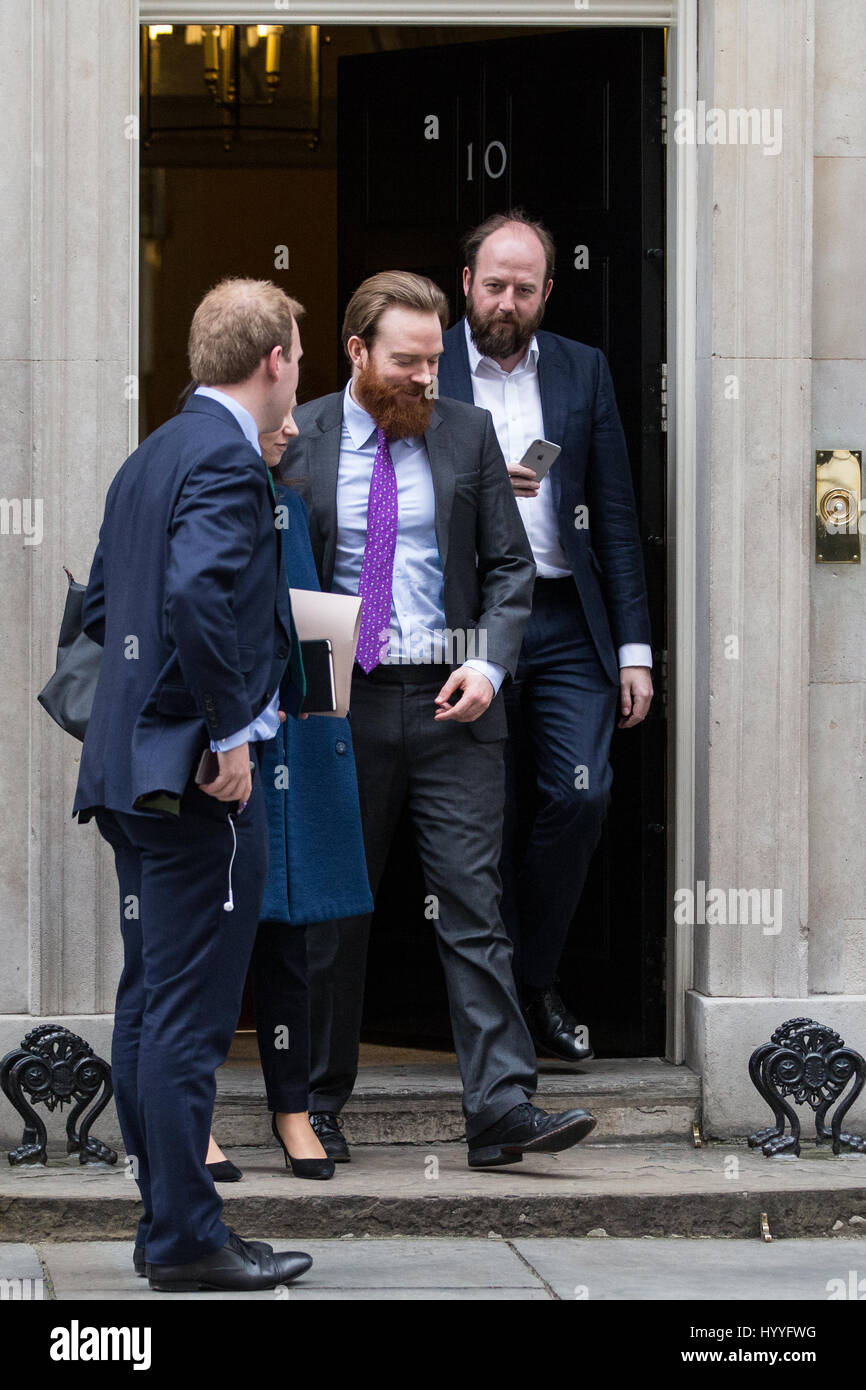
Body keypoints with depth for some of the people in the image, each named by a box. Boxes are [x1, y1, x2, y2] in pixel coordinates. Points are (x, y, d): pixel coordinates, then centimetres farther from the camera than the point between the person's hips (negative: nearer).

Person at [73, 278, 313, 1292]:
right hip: (203, 783, -10)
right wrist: (230, 732, -20)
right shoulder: (226, 458, -13)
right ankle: (187, 1238, -4)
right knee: (190, 1016, -6)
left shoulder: (151, 456, 17)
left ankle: (164, 1223, 17)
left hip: (133, 769, 10)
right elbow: (199, 593, -27)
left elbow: (101, 607, 21)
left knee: (149, 1006, 11)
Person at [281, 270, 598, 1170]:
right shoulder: (296, 440, 2)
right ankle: (317, 1105, 19)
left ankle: (502, 1110, -11)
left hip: (451, 702, 0)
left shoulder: (468, 434, 6)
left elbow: (510, 565, 8)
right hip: (338, 700, 0)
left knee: (473, 904, -7)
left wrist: (489, 663, -7)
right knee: (332, 911, 8)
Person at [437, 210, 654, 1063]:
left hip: (567, 623, 2)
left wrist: (634, 648, 4)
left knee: (581, 792, -11)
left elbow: (615, 514, 9)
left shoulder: (583, 371, 10)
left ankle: (535, 977, 7)